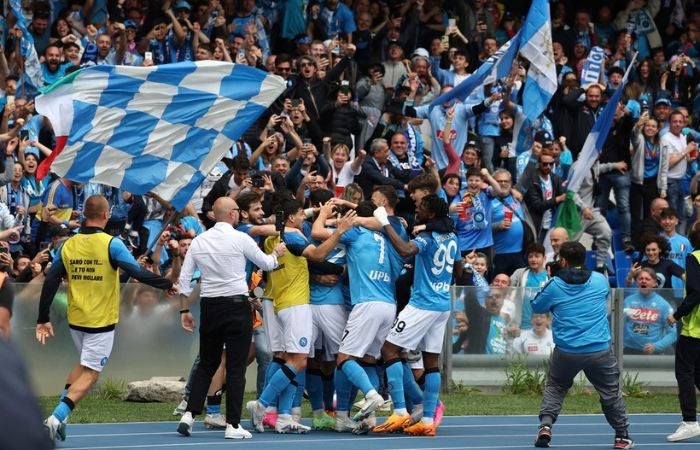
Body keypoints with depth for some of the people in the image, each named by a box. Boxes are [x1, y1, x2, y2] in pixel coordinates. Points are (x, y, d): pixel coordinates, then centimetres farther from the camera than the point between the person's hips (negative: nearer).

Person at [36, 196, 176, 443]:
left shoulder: (67, 246, 0)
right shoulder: (111, 244, -13)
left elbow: (49, 284, 1)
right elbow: (138, 273, -16)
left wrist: (43, 320, 7)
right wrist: (168, 285, -1)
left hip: (75, 320, 5)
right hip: (101, 321, -5)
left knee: (84, 364, 26)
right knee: (90, 374, -1)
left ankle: (61, 411, 13)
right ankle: (57, 417, -15)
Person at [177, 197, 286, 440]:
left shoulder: (198, 241, 4)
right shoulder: (240, 239, -8)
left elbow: (184, 279, 5)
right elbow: (266, 264, 7)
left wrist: (184, 311, 13)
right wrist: (277, 253, 28)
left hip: (210, 307, 4)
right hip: (236, 307, -4)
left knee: (206, 365, 15)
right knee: (236, 368, -1)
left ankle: (189, 414, 4)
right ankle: (233, 425, -2)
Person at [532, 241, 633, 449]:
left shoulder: (554, 286, -4)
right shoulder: (600, 281, 2)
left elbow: (537, 307, 11)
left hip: (566, 352, -1)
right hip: (599, 351, 1)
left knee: (555, 388, 20)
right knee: (611, 393, 15)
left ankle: (545, 425, 2)